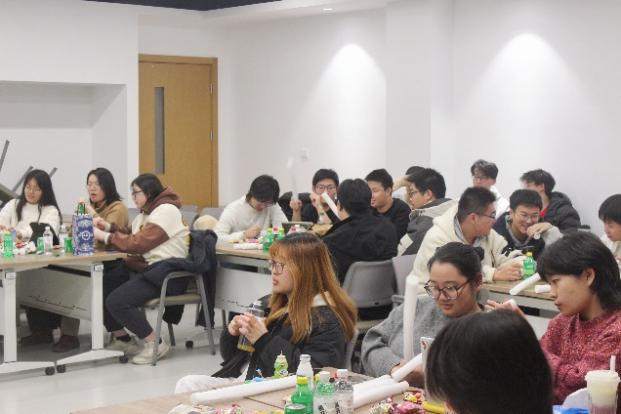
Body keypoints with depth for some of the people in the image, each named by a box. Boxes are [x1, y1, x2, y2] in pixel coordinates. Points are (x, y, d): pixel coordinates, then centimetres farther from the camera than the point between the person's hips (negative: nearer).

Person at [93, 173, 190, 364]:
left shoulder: (166, 210, -12)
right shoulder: (145, 213, 20)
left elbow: (139, 243, -18)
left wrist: (105, 236, -13)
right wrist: (108, 227, 4)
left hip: (166, 273, -10)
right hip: (145, 268, 10)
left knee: (117, 301, -24)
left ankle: (155, 344, -11)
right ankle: (123, 339, 14)